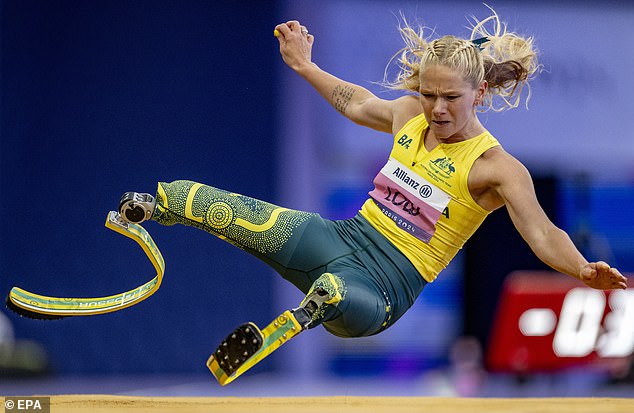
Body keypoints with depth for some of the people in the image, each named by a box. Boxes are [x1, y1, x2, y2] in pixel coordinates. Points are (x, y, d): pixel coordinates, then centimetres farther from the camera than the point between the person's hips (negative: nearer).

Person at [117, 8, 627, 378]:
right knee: (217, 207, -3)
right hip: (344, 236, 6)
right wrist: (305, 66, 41)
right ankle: (158, 204, 22)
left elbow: (543, 234, -24)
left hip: (385, 282, -6)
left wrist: (583, 270, -44)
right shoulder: (410, 115, 7)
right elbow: (356, 104, 29)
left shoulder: (497, 167, -13)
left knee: (339, 297, -47)